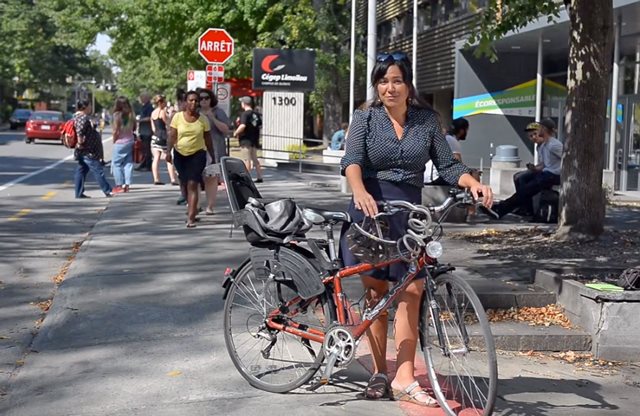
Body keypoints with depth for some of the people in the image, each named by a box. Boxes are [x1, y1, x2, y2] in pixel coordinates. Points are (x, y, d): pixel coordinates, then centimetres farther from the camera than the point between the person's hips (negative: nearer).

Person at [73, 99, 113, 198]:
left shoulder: (84, 117, 17)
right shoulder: (83, 118, -16)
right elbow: (79, 130, -32)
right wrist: (80, 141, -22)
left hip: (85, 152, 11)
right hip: (88, 151, -11)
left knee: (81, 171, 10)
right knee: (98, 171, -5)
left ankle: (79, 193, 12)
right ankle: (108, 191, -1)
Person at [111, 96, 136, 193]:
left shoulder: (117, 115, -13)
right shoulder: (131, 114, 1)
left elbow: (115, 131, -12)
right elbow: (134, 128, 8)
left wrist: (114, 141, 0)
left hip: (120, 142, -5)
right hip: (130, 141, 5)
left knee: (116, 163, 5)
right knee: (128, 163, 9)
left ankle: (119, 185, 5)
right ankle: (127, 185, 8)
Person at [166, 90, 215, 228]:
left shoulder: (203, 119, 0)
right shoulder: (178, 117, -1)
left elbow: (208, 140, 6)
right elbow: (172, 136, -2)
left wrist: (213, 157, 8)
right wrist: (168, 151, -14)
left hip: (197, 154, -2)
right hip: (180, 154, 2)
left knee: (192, 184, -13)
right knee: (185, 184, 14)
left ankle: (191, 217, -16)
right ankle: (192, 208, 38)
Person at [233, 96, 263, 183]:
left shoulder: (245, 114, -14)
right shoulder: (255, 114, 11)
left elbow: (243, 126, -24)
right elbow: (258, 127, 16)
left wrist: (235, 133, -11)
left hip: (246, 139, -8)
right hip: (254, 139, 8)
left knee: (246, 159, -4)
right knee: (254, 158, 14)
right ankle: (259, 176, 15)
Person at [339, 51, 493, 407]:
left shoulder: (427, 120, 7)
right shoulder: (365, 119, 1)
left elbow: (447, 165, 6)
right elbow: (352, 161, -14)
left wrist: (473, 183, -14)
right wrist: (360, 192, -34)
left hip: (410, 214, 1)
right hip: (371, 211, -1)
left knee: (410, 293, -9)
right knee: (375, 293, 5)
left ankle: (404, 378, -6)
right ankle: (379, 373, 15)